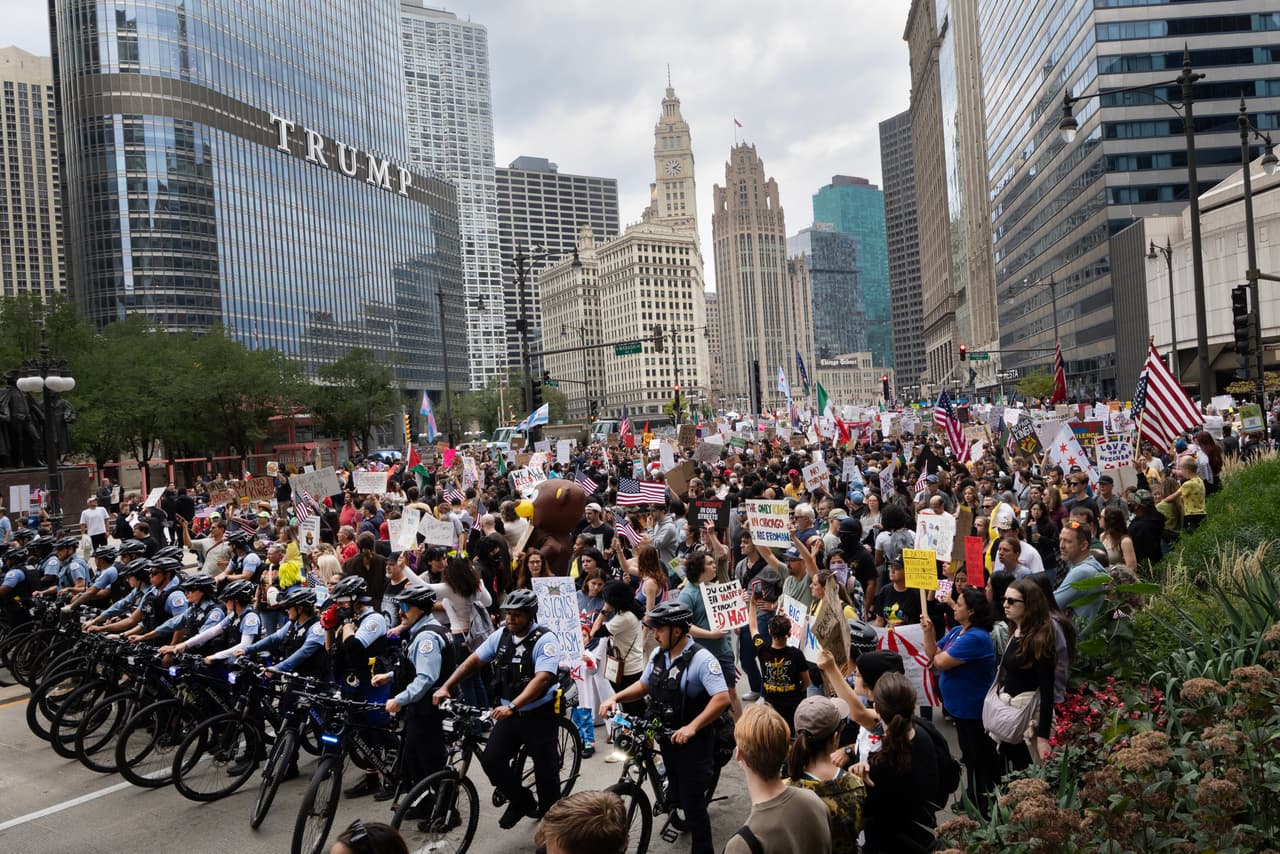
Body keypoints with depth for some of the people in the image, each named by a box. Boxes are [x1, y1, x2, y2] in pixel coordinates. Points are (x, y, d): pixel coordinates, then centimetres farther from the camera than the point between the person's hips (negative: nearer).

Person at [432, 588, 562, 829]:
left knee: (545, 768, 4)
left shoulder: (544, 640, -18)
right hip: (508, 713, 5)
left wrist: (512, 706, -40)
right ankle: (521, 801, 19)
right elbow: (474, 660, 6)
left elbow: (542, 678, -30)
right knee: (490, 760, -5)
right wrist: (446, 687, -4)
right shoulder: (501, 635, 0)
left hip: (539, 714, -5)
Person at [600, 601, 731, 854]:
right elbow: (643, 685, 14)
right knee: (677, 796, 22)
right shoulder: (658, 655, 1)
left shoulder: (701, 659, -22)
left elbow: (722, 698, -28)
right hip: (667, 738, 7)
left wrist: (692, 727, -34)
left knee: (693, 802, 0)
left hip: (693, 742, -7)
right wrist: (616, 697, -2)